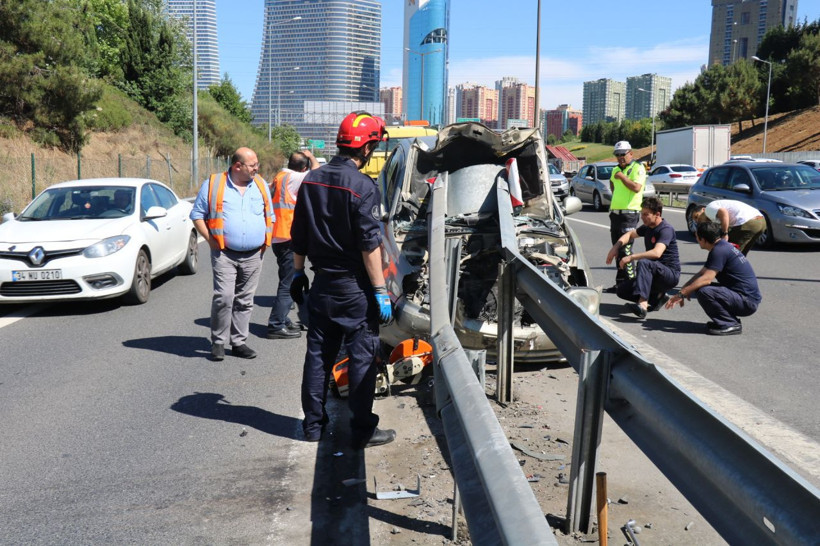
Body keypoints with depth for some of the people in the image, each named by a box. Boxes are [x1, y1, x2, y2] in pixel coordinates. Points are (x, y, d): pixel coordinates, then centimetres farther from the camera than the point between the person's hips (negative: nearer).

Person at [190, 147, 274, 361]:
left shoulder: (261, 185, 12)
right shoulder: (213, 185, 0)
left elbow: (269, 215, 20)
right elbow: (197, 214, 4)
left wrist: (266, 240, 8)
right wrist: (210, 239, -6)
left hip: (253, 256, 4)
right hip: (225, 254, -4)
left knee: (245, 300, 8)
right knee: (224, 297, -14)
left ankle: (239, 342, 18)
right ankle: (218, 342, 0)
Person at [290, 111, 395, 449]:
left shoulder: (311, 180, 6)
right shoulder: (362, 186, -15)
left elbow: (299, 237, 11)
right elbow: (369, 245, -17)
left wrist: (298, 273, 21)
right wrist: (380, 291, -13)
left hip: (322, 282, 7)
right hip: (354, 287, -6)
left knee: (318, 354, 13)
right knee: (362, 357, 2)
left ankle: (313, 425, 22)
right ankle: (362, 431, 8)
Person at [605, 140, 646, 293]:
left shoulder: (638, 168, -7)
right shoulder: (616, 170, 17)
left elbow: (636, 187, -21)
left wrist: (622, 177, -15)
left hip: (629, 214, -8)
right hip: (615, 213, 8)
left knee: (625, 250, -12)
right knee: (617, 250, 10)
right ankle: (620, 283, 17)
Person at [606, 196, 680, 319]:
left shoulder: (666, 229, -17)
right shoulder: (648, 227, 9)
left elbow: (656, 253, -33)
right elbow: (630, 234, 25)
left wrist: (631, 257, -29)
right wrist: (615, 247, 7)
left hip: (671, 274, -9)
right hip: (655, 276, 9)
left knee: (643, 263, -37)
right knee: (622, 289, -4)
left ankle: (642, 305, -49)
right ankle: (657, 297, 5)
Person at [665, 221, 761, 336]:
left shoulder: (720, 250, -18)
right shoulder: (722, 246, 14)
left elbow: (706, 279, -25)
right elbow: (700, 274, 16)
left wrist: (681, 294, -20)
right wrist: (683, 291, 6)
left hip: (748, 302, -10)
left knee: (703, 291, -26)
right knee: (698, 286, 9)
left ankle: (731, 325, -12)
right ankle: (730, 320, 10)